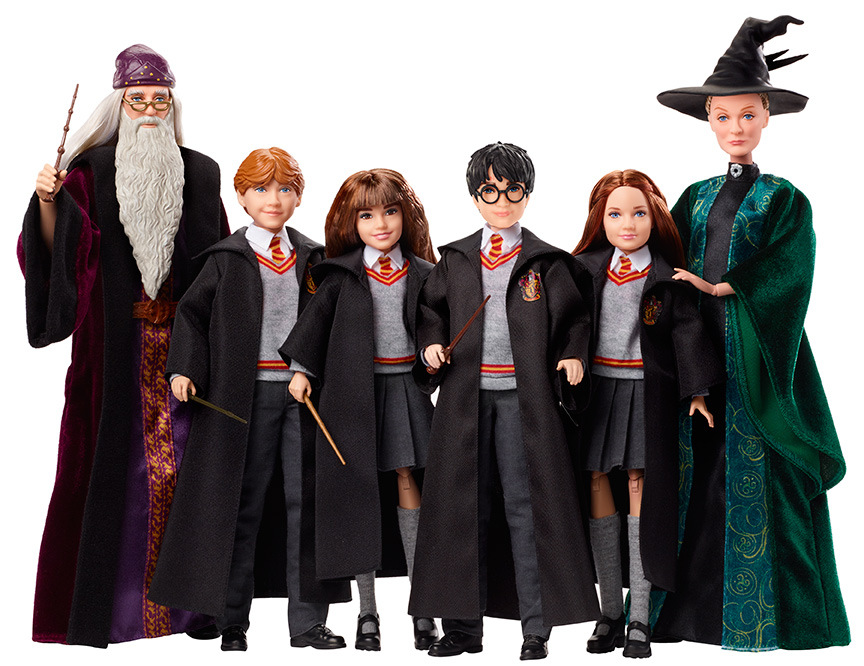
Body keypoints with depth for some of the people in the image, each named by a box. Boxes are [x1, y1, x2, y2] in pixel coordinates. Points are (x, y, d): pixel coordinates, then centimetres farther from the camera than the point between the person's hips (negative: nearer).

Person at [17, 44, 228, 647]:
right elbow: (61, 251, -4)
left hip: (184, 341, 2)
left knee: (181, 457, 0)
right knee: (113, 456, -3)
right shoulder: (92, 170, 4)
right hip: (114, 343, -2)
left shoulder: (200, 174, 10)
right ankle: (100, 601, 4)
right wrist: (47, 202, -20)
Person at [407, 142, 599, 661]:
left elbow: (574, 317, 8)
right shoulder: (456, 259, 12)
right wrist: (432, 345, 1)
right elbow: (432, 310, 19)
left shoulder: (546, 262, 5)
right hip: (466, 395, 3)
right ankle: (464, 625, 13)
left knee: (525, 505, -2)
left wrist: (572, 355, -9)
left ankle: (536, 628, 5)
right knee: (465, 505, 5)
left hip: (523, 395, -3)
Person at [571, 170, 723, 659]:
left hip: (647, 389, -3)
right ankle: (610, 613, 9)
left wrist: (697, 390, -11)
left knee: (640, 482, -6)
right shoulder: (587, 269, 6)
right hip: (597, 385, 3)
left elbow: (687, 331, -4)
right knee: (597, 480, 0)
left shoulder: (667, 278, -1)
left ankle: (640, 618, -1)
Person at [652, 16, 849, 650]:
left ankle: (764, 617, 4)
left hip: (754, 361, -4)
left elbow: (783, 279, -10)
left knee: (755, 476, -4)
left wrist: (721, 288, -12)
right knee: (700, 472, 5)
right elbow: (670, 265, 10)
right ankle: (694, 602, 13)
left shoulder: (786, 200, 1)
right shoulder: (696, 198, 13)